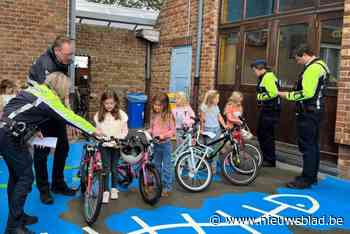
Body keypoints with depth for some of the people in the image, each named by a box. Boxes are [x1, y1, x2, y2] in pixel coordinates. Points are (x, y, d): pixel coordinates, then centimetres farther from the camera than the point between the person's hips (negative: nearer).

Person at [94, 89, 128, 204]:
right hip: (104, 145, 0)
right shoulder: (99, 115, -1)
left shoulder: (121, 114, -5)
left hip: (116, 145, 0)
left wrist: (119, 140, -13)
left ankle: (114, 188, 28)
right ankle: (106, 191, 5)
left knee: (114, 168, 11)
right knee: (106, 168, -3)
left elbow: (124, 131, -1)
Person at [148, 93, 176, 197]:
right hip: (156, 144, 6)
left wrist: (163, 135, -23)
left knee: (166, 167, 2)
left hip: (165, 144, -6)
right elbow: (151, 128, 11)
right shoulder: (153, 115, 4)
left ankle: (167, 188, 13)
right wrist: (148, 133, -8)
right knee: (156, 165, 18)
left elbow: (173, 131, -11)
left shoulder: (168, 115, -12)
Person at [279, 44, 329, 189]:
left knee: (307, 146, -6)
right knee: (313, 145, 15)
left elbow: (307, 93, -27)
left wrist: (288, 95, -16)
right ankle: (312, 176, 25)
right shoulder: (320, 65, 16)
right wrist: (292, 95, 12)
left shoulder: (312, 69, -18)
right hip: (315, 111, 11)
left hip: (309, 113, -11)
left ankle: (306, 179, -1)